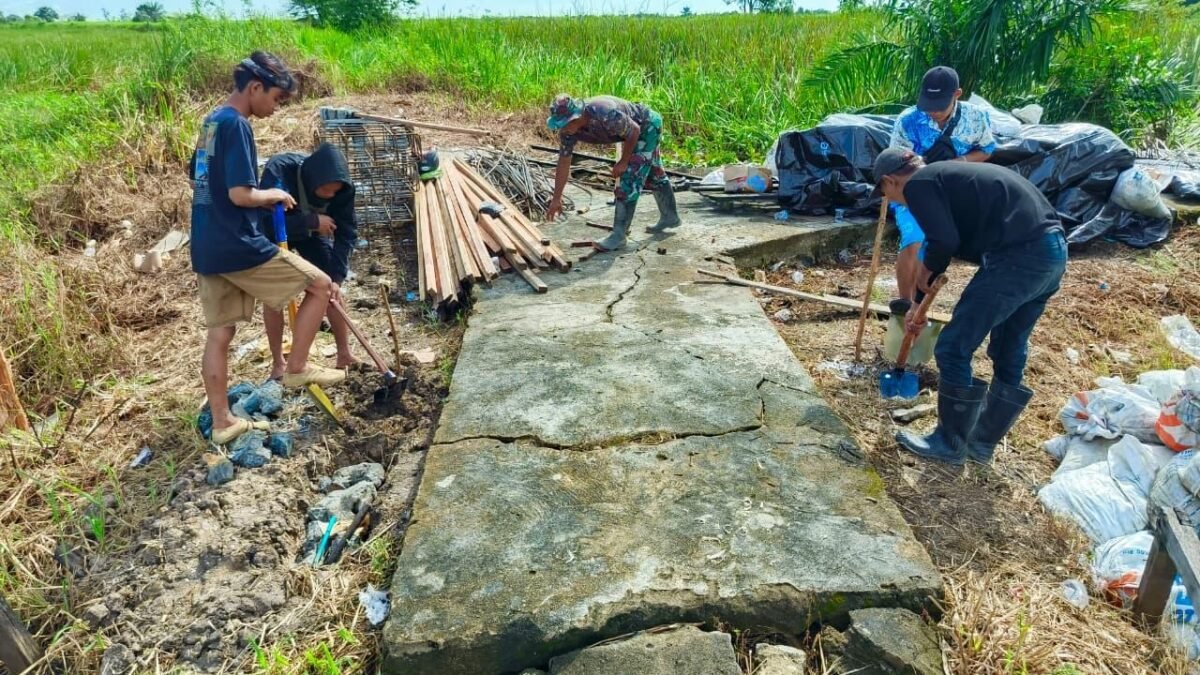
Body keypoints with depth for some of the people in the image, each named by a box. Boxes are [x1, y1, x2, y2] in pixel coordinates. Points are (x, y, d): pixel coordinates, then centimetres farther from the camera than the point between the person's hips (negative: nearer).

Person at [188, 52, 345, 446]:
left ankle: (222, 423, 19)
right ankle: (296, 369, 9)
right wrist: (275, 195, -2)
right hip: (238, 248, -9)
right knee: (320, 285, 3)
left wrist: (262, 199, 17)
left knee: (219, 333, 11)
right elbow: (240, 194, -21)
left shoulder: (211, 122, 16)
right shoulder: (236, 125, -14)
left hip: (206, 250, 9)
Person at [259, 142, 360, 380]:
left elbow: (347, 232, -24)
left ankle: (344, 354, 8)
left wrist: (336, 276, -32)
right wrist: (312, 221, -43)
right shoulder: (278, 172, -40)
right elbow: (266, 222, -43)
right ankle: (278, 363, 6)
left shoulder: (342, 186, -30)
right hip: (274, 234, -2)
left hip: (312, 231, 3)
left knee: (332, 289, -5)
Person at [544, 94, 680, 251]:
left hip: (647, 125, -8)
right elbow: (564, 163, -10)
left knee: (629, 177, -13)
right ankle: (670, 217, 42)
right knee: (653, 173, 23)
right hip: (631, 129, 8)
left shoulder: (606, 115, -42)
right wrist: (556, 199, -6)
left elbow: (635, 130, -26)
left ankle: (619, 235, -7)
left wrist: (623, 162, -20)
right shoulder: (567, 129, -20)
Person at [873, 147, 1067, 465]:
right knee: (1009, 355, 19)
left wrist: (925, 271, 6)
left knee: (953, 349, 3)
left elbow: (944, 241, -17)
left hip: (1019, 256, -10)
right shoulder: (944, 176, 26)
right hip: (1052, 248, 10)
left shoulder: (918, 185, -3)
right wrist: (919, 306, 37)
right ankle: (982, 443, 34)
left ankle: (950, 445, 18)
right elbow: (953, 239, 32)